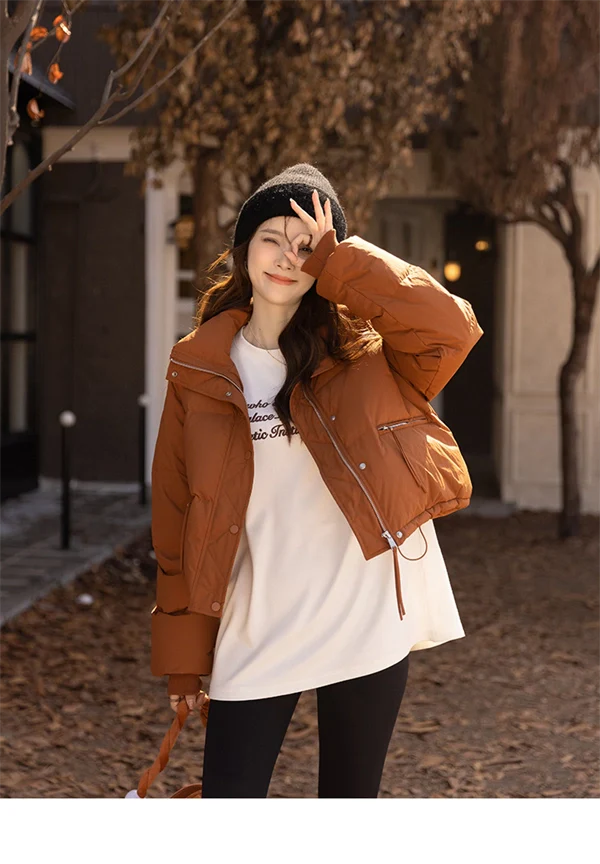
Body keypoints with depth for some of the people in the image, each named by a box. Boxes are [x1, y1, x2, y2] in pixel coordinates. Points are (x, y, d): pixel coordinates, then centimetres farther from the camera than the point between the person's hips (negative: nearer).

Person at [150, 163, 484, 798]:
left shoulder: (362, 351, 1)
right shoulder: (199, 369, 4)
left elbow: (450, 327, -19)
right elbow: (176, 514, 6)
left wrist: (338, 262, -14)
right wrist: (183, 650, 5)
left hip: (366, 620, -1)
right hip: (255, 627, 1)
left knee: (350, 800, 11)